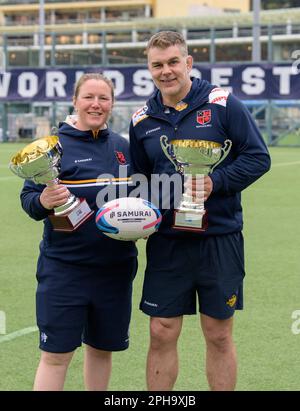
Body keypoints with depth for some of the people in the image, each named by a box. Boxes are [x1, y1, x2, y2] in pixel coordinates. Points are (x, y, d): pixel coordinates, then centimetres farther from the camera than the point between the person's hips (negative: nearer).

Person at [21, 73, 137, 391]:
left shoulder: (122, 146, 8)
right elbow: (27, 198, -6)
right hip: (64, 266, -4)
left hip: (116, 266, 5)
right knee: (56, 354, -4)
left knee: (101, 348, 14)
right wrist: (43, 201, -27)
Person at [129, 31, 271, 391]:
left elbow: (258, 157, -7)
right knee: (162, 334, 4)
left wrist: (215, 182, -20)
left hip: (220, 238, -2)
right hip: (166, 242, 3)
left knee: (219, 335, 7)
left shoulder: (222, 103, -5)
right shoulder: (142, 120, 6)